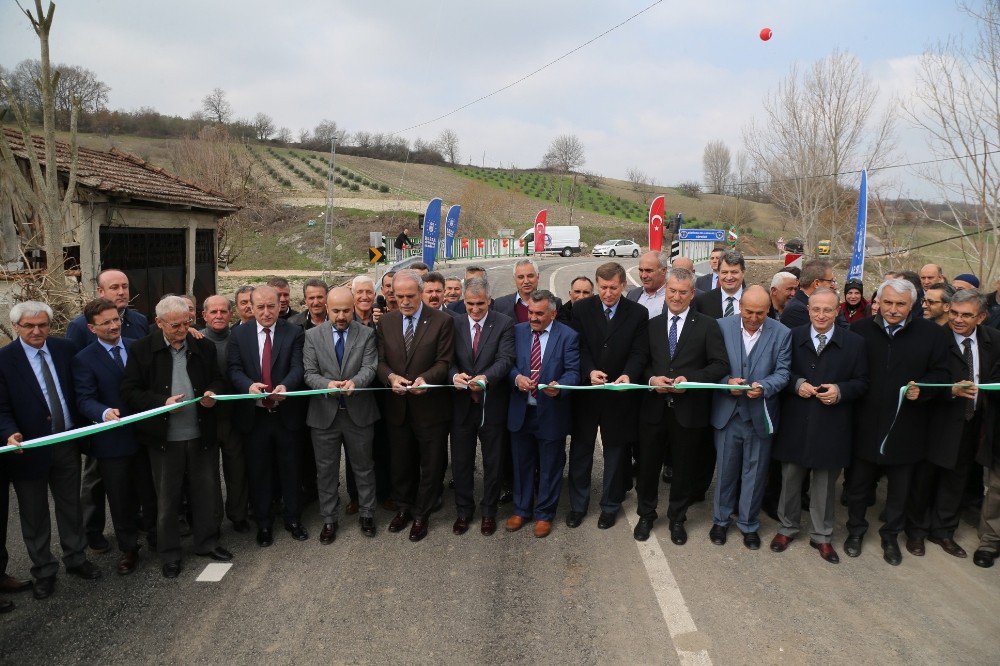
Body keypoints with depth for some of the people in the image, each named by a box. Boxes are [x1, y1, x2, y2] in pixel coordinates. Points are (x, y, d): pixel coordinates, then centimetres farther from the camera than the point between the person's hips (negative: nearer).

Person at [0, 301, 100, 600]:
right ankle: (43, 571, 28)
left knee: (71, 506, 18)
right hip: (30, 449, -3)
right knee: (34, 516, 12)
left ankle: (76, 558, 36)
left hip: (68, 444, 3)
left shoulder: (65, 349, 0)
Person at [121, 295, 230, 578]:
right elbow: (129, 391, -5)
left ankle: (207, 542, 31)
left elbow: (217, 379, 14)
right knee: (167, 498, 10)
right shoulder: (141, 350, -4)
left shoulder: (204, 347, 4)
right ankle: (169, 553, 25)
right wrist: (162, 402, -18)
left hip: (202, 436, 2)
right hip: (164, 438, -2)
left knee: (206, 492, 12)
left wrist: (213, 393, -8)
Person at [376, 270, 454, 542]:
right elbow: (381, 360, 4)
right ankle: (403, 508, 38)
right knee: (400, 464, 18)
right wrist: (391, 376, -17)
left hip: (430, 407, -3)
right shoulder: (386, 321, 3)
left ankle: (421, 515, 28)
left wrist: (425, 378, -28)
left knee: (430, 466, 10)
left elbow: (444, 362, -10)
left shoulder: (442, 321, -8)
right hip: (396, 407, 3)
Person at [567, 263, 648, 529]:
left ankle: (610, 505, 29)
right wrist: (589, 372, -22)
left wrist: (628, 375, -24)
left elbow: (639, 352, -5)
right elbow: (578, 347, -4)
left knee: (616, 452, 12)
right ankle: (577, 504, 26)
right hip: (585, 391, 1)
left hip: (619, 395, 0)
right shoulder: (581, 308, -1)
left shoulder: (638, 313, -2)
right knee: (580, 449, 11)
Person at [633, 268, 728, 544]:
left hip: (689, 410, -2)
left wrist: (690, 379, -19)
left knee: (685, 469, 12)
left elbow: (721, 365, -6)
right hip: (654, 407, 2)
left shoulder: (707, 325, -2)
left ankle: (677, 519, 32)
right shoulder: (652, 324, 8)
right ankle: (646, 515, 32)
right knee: (647, 465, 11)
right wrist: (651, 379, -10)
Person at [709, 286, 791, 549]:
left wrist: (763, 387, -23)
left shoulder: (781, 334, -4)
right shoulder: (722, 326, -4)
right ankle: (721, 519, 33)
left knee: (755, 472, 12)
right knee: (726, 469, 14)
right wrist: (727, 382, -19)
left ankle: (749, 524, 30)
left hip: (760, 415, 0)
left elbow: (782, 372, -5)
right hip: (728, 412, 0)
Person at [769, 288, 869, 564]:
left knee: (825, 483, 11)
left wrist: (840, 391, -16)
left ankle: (822, 536, 28)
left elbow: (862, 383, 2)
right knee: (790, 478, 13)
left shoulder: (854, 342, 0)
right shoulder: (793, 337, 0)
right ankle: (787, 528, 31)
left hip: (831, 427, 0)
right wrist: (797, 384, -13)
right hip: (795, 424, 0)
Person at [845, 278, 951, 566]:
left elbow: (940, 373, -2)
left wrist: (921, 389, -19)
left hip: (906, 426, 0)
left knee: (899, 489, 16)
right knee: (859, 483, 15)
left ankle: (891, 536, 36)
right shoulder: (859, 330, -4)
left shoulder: (932, 334, -4)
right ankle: (855, 530, 35)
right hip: (866, 424, 0)